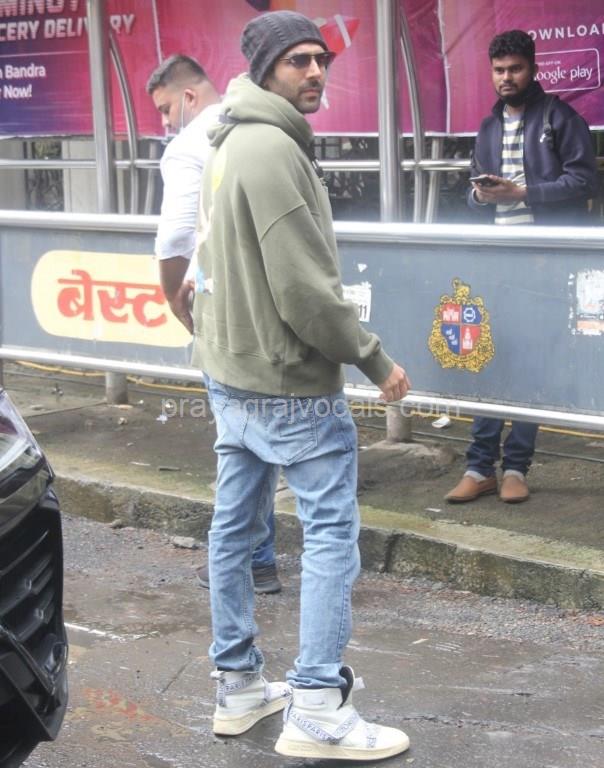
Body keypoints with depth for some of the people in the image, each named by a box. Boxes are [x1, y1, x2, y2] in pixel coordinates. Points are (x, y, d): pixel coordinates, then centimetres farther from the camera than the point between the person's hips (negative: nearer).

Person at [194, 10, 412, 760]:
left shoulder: (229, 144, 11)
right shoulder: (273, 149, -20)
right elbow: (306, 290, -23)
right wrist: (375, 361, -13)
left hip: (230, 376, 10)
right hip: (290, 384, -10)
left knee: (234, 527, 14)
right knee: (331, 534, -3)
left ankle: (238, 686, 24)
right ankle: (316, 709, -1)